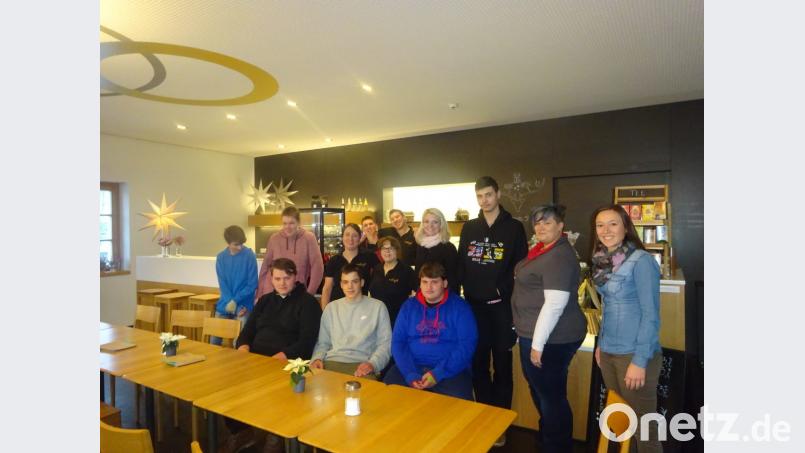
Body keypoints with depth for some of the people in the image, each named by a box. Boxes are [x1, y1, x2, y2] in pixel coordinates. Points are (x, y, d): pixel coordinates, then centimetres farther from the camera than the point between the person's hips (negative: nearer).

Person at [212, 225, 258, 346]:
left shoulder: (249, 256, -9)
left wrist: (235, 301, -14)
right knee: (214, 339, 8)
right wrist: (230, 302, -13)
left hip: (244, 305, -4)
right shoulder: (221, 257, 1)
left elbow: (252, 284, -9)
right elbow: (222, 284, 0)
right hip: (225, 305, 4)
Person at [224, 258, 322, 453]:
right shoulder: (265, 300, 19)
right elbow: (247, 331, 17)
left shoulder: (307, 302, -1)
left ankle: (276, 436, -5)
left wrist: (278, 358, -23)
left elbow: (306, 342, -11)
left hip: (286, 363, -6)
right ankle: (241, 431, 9)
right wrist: (244, 350, -6)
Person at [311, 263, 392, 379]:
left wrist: (373, 364, -13)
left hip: (361, 364, -3)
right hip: (332, 362, 3)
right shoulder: (331, 307, 18)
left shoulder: (377, 306, 8)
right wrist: (317, 358, -1)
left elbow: (385, 343, 4)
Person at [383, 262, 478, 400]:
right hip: (412, 366, 2)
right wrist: (410, 374, -15)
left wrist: (438, 374, -18)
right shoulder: (409, 306, 7)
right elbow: (398, 342, 1)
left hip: (451, 369, -2)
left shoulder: (459, 307, -1)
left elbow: (466, 345, -8)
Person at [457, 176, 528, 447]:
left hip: (502, 306, -2)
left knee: (502, 366, 10)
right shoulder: (469, 228, 7)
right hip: (474, 306, 3)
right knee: (478, 365, 12)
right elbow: (460, 265, 8)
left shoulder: (514, 227, -1)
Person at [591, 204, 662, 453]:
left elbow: (651, 315, -16)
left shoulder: (641, 261, -15)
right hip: (609, 352, 7)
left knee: (642, 425, 6)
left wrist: (640, 361, -18)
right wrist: (601, 343, 14)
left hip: (634, 353, -7)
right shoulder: (604, 261, 6)